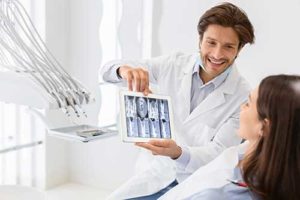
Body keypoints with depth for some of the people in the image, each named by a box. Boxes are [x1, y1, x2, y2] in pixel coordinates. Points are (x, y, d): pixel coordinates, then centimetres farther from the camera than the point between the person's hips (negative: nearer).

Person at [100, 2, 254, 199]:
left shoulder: (244, 97, -15)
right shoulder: (174, 64, -5)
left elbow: (217, 153, -15)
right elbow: (107, 71, -1)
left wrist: (177, 153, -36)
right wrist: (124, 69, -27)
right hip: (158, 173, 3)